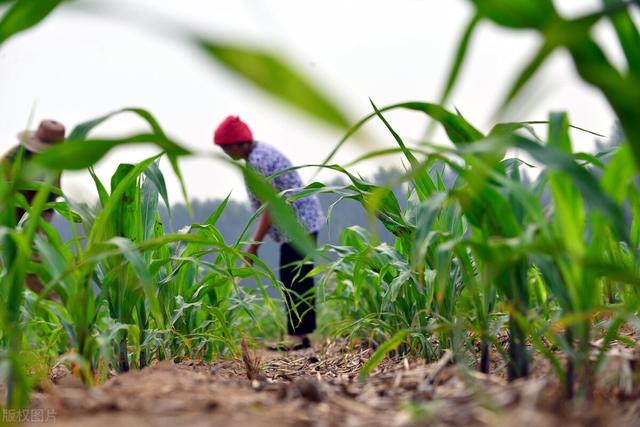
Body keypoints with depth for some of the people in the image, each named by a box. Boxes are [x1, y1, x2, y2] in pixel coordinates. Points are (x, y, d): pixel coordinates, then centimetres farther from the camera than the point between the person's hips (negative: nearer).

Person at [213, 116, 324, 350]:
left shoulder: (259, 160, -19)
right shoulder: (258, 153, 13)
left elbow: (271, 205, -22)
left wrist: (254, 244, -18)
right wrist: (256, 241, 17)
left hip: (298, 223, -11)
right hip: (301, 221, 11)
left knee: (294, 280, -10)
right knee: (299, 280, 11)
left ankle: (298, 336, -8)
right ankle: (301, 333, 14)